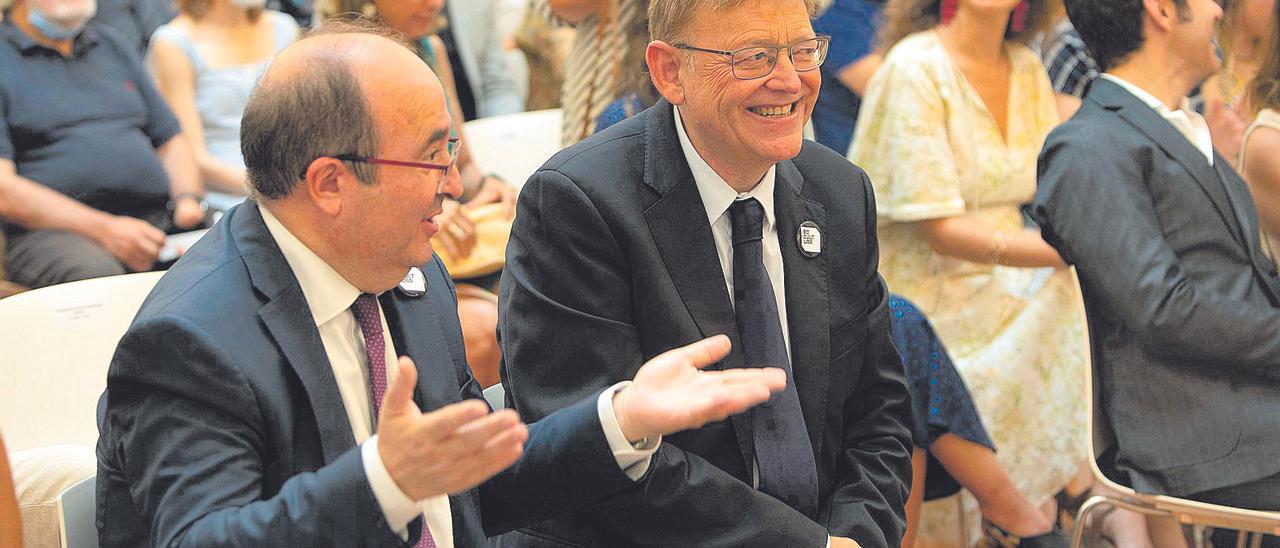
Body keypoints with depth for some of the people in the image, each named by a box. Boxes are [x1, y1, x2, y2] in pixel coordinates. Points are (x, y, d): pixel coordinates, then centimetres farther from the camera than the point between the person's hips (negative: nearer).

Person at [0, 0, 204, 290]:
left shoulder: (112, 46, 24)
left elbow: (171, 141, 26)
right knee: (96, 272, -39)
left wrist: (188, 201, 2)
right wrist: (103, 229, -18)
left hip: (158, 219, 5)